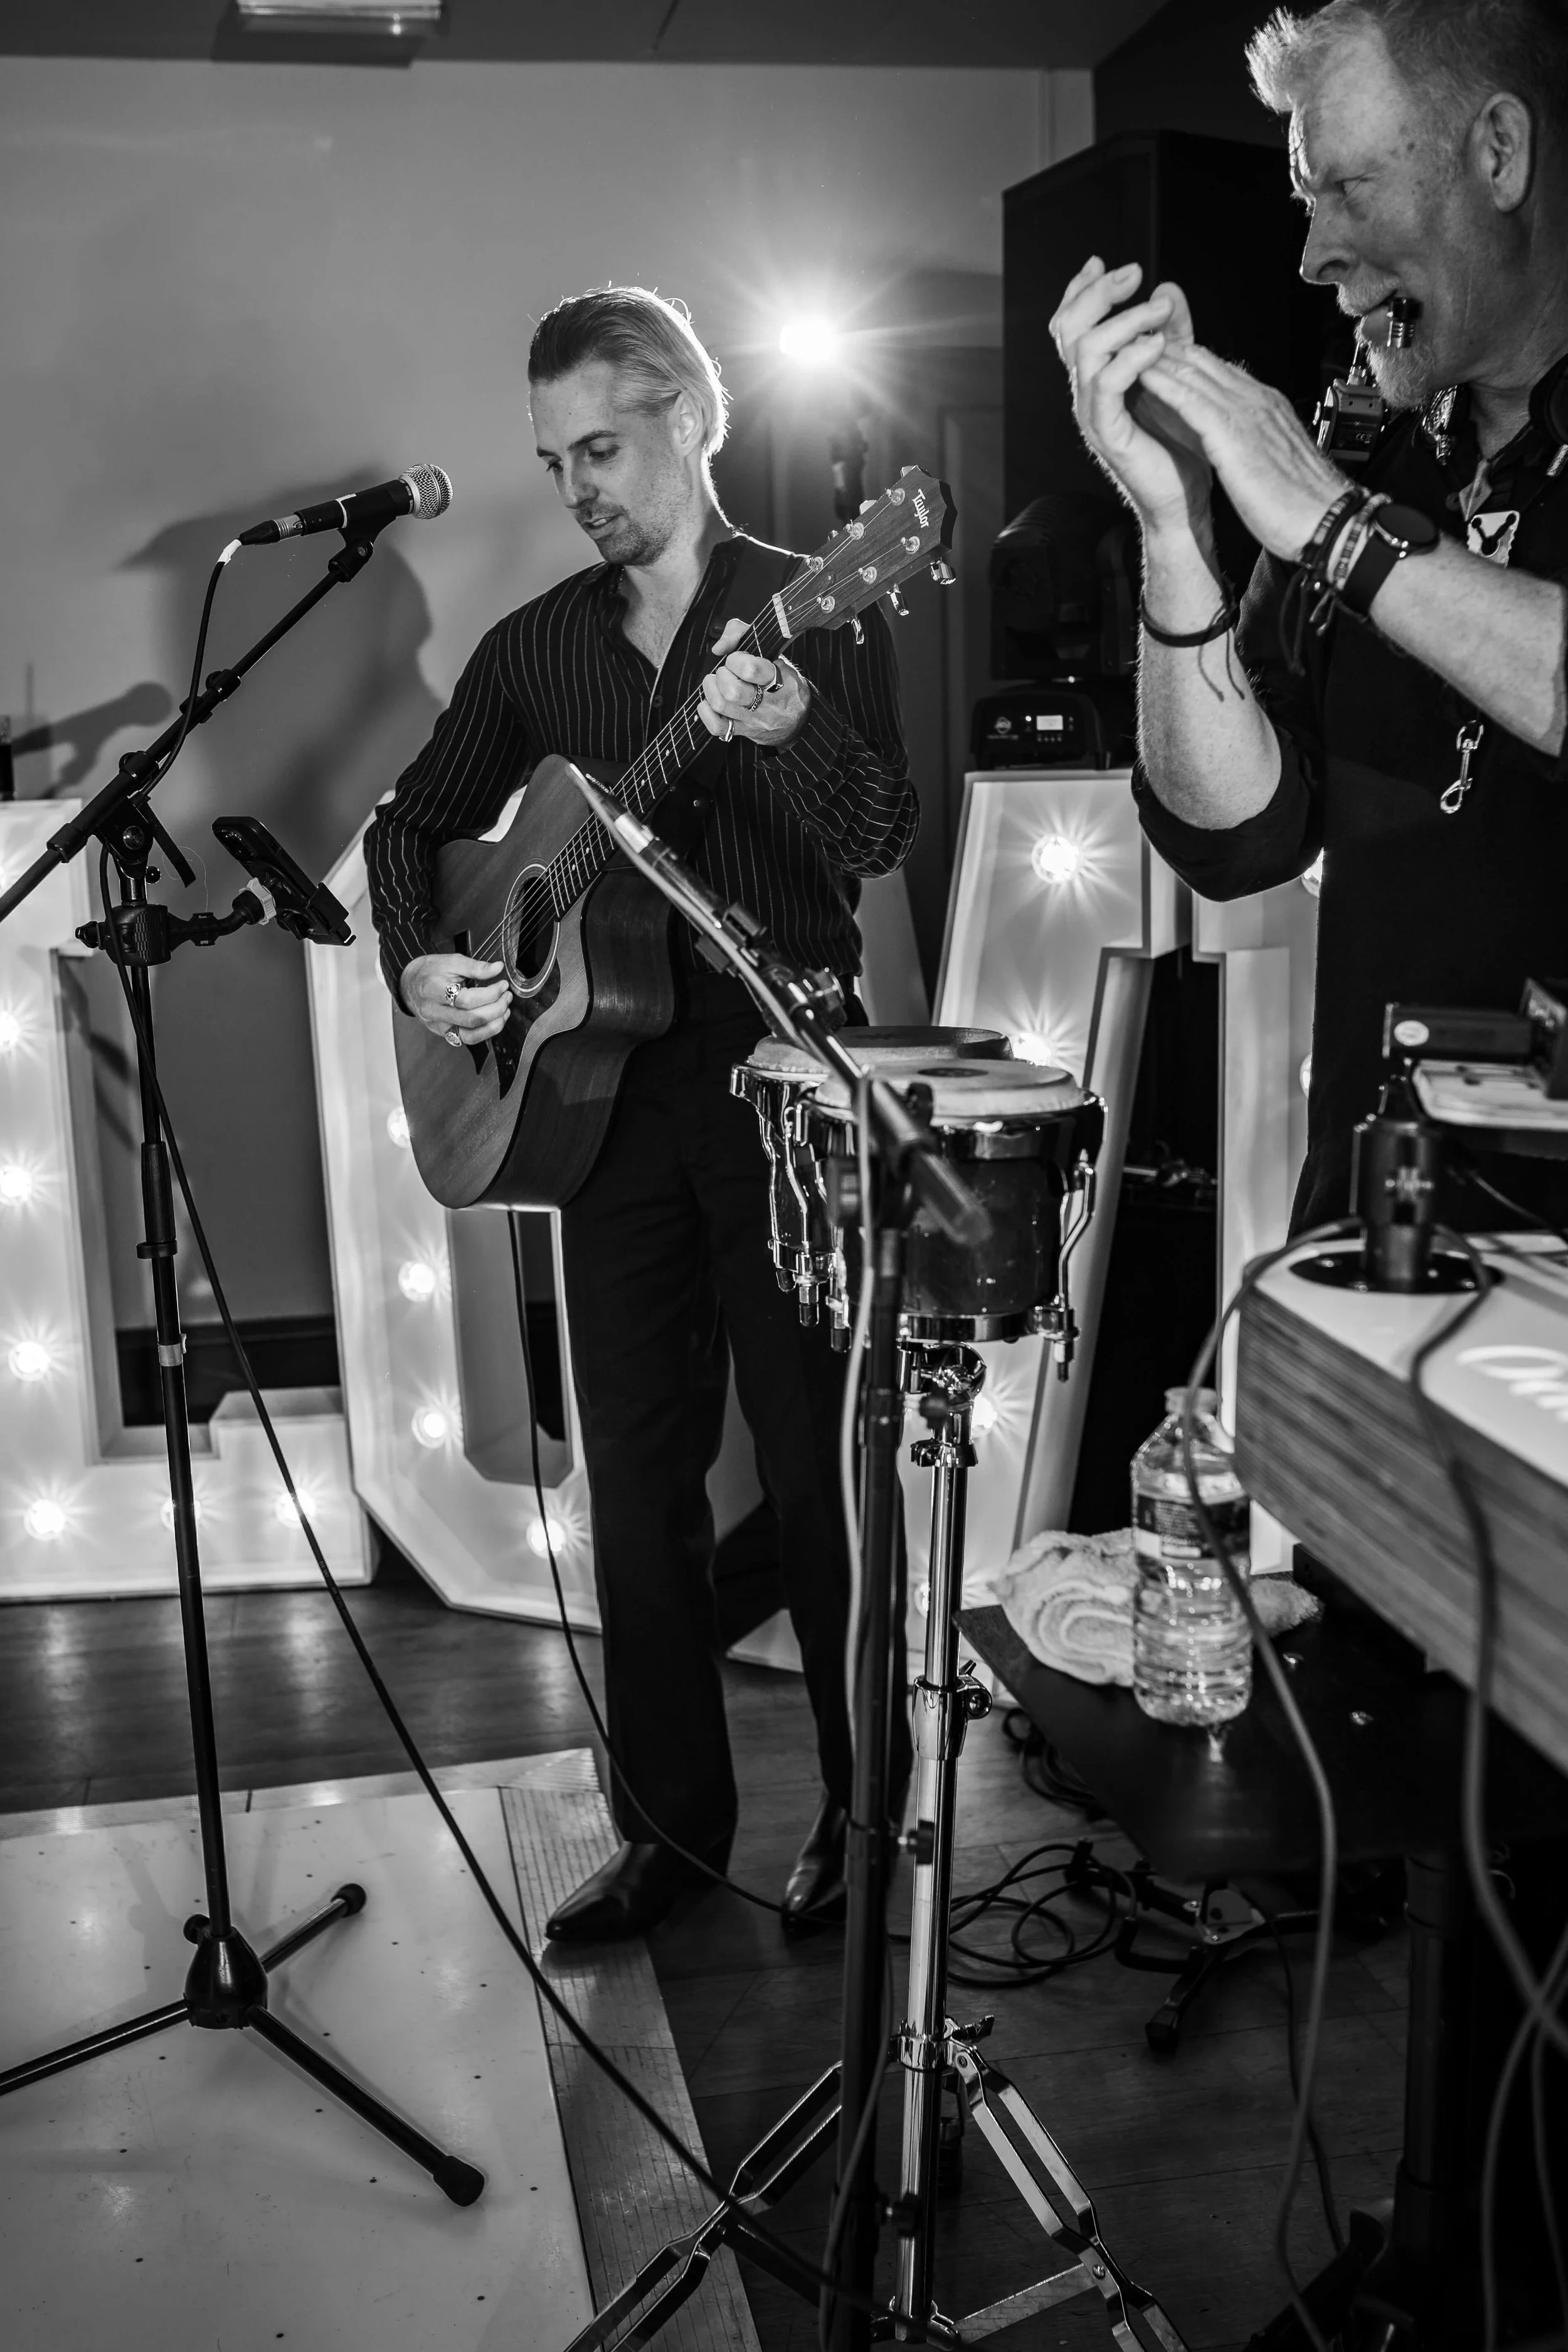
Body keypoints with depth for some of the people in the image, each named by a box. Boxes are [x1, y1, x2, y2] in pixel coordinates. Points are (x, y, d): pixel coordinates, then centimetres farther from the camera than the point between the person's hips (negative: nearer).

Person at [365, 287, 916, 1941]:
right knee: (635, 1478, 8)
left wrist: (793, 729, -33)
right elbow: (414, 819, 19)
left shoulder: (814, 611, -2)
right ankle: (672, 1824, 21)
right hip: (604, 1089, 5)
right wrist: (415, 966, 1)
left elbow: (881, 840, -14)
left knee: (820, 1465, 1)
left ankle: (868, 1816, 18)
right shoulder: (538, 644, 12)